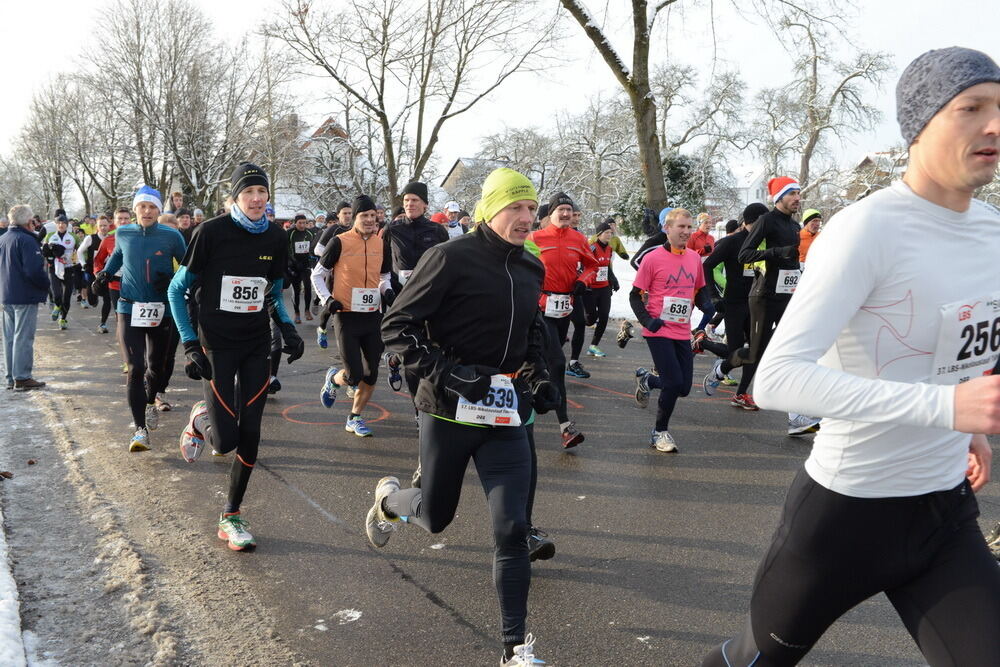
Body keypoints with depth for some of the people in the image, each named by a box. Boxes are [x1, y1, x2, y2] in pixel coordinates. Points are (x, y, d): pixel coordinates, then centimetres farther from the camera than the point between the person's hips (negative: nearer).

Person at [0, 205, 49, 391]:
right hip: (26, 296, -8)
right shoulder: (26, 240, -16)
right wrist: (46, 284, -7)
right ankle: (22, 378, -1)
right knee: (23, 338, -4)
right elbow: (34, 270, -23)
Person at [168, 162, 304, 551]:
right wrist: (190, 344, -12)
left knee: (250, 435, 2)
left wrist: (288, 329, -1)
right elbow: (178, 289, -4)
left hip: (257, 347, 4)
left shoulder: (276, 238, 2)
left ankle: (231, 517, 18)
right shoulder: (212, 232, -11)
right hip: (216, 345, -4)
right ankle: (200, 419, 27)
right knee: (225, 440, -10)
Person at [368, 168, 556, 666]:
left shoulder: (530, 270, 8)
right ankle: (389, 498, 50)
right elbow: (397, 326, -12)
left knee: (512, 530, -3)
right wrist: (445, 372, -23)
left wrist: (539, 379, 6)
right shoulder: (451, 257, -12)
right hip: (449, 412, -4)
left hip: (504, 417, 4)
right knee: (435, 517, 14)